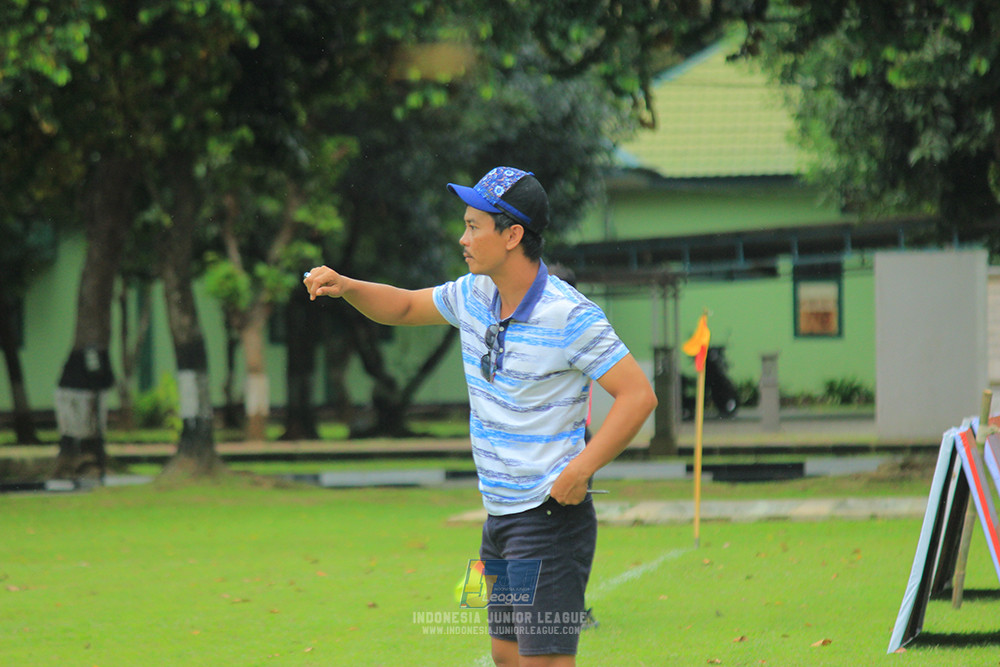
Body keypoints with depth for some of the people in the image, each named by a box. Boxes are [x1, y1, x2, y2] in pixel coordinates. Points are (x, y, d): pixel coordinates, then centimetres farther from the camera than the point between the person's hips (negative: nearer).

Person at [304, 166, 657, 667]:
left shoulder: (570, 316, -18)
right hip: (500, 512, 8)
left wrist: (580, 470, -25)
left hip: (552, 514, -8)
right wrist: (345, 287, 4)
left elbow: (638, 395, -19)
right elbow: (405, 307, 23)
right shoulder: (474, 295, 6)